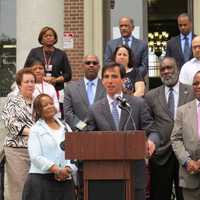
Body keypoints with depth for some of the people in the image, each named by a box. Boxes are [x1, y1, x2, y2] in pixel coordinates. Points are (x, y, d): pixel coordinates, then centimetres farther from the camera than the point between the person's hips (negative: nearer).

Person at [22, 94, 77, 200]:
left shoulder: (65, 127, 15)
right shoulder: (36, 130, 4)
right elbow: (36, 157, -8)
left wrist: (68, 169, -11)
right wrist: (57, 170, -16)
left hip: (65, 180, 3)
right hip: (41, 180, -3)